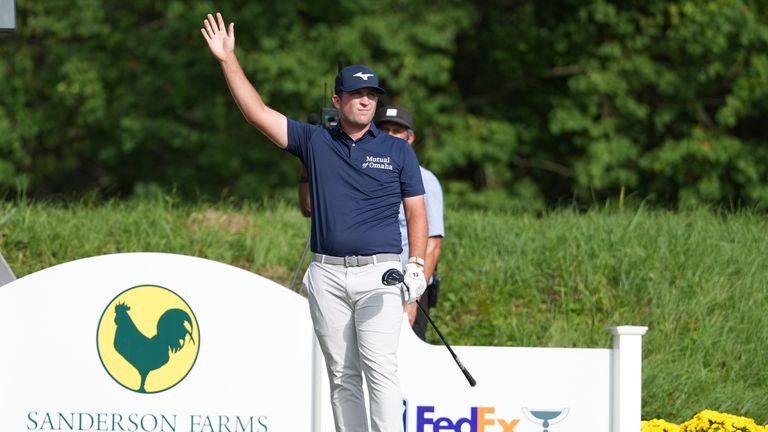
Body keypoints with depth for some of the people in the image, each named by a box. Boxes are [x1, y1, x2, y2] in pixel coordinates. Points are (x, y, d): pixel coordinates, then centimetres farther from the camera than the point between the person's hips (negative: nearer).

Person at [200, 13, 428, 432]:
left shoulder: (398, 150, 8)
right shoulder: (314, 142, 10)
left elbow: (416, 212, 7)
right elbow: (258, 113, 6)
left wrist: (417, 267, -5)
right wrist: (228, 59, 1)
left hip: (379, 274, -2)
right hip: (327, 275, 3)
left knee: (381, 369, -14)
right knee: (342, 375, 4)